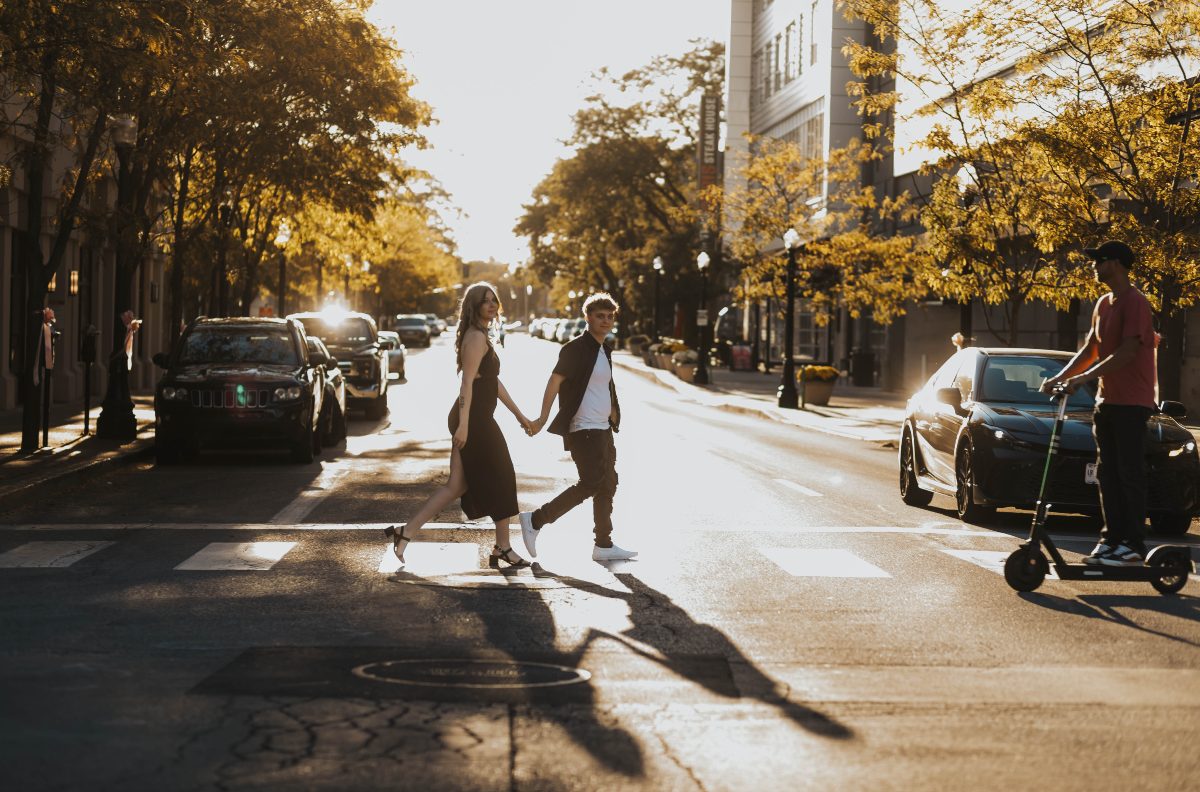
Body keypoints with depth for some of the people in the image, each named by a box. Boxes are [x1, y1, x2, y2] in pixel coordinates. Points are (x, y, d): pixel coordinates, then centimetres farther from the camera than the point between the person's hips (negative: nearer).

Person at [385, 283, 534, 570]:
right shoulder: (476, 337, -11)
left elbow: (494, 382, 24)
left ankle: (405, 532, 3)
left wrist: (519, 415, 25)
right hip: (474, 420, -10)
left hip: (474, 420, 10)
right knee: (501, 480, 0)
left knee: (457, 485, 7)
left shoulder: (480, 337, 21)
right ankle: (503, 548, 8)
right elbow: (467, 382, -19)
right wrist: (463, 424, -25)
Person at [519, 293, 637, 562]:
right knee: (592, 484, -15)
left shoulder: (604, 351, 16)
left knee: (607, 485, 11)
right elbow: (555, 380, -19)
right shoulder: (577, 348, -11)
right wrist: (543, 418, -27)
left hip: (602, 429, 9)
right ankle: (534, 520, -7)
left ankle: (604, 545, 18)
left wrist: (613, 418, 25)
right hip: (582, 429, -9)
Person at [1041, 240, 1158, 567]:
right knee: (1107, 473, 9)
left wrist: (1085, 377, -24)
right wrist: (1061, 377, 8)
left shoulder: (1135, 303, -14)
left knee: (1129, 473, -7)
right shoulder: (1103, 304, 14)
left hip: (1132, 401, -9)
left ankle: (1134, 545, -4)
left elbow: (1127, 352, -22)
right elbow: (1090, 349, 19)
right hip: (1107, 400, 9)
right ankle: (1112, 539, 14)